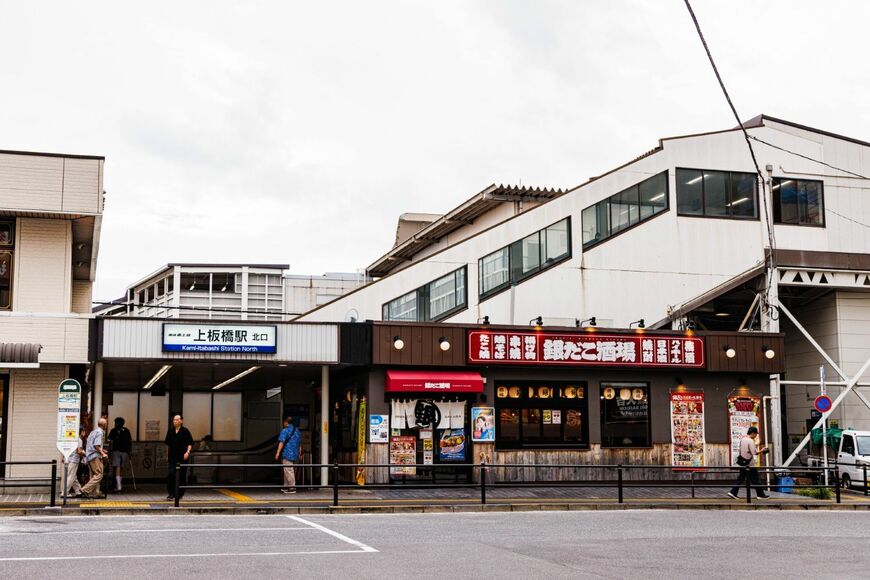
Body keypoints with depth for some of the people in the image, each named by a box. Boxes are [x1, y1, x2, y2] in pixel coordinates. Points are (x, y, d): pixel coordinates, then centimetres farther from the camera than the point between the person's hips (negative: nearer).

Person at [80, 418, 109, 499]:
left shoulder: (93, 432, 19)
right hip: (95, 456, -10)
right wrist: (102, 453, -12)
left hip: (89, 457, 10)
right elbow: (96, 445, -20)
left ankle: (95, 493, 10)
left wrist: (101, 450, 25)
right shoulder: (99, 432, -10)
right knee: (99, 475, -9)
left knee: (94, 476, 11)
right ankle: (85, 490, -14)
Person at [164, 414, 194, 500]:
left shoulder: (185, 431, -3)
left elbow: (190, 443, -2)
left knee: (182, 476, 4)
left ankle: (180, 494, 17)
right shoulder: (170, 431, 6)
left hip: (182, 457, -2)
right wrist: (167, 454, 14)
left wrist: (188, 452, -15)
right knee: (170, 474, -11)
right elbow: (167, 444, 15)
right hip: (172, 457, 2)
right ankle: (171, 493, -6)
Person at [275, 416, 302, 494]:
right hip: (295, 454, 8)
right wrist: (299, 454, 27)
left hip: (287, 454, -8)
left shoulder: (285, 431, -10)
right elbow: (300, 444, 20)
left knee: (289, 470, -5)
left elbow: (281, 442, -15)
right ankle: (286, 486, 23)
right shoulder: (297, 431, 15)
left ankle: (292, 488, -7)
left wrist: (278, 453, -14)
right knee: (289, 470, 17)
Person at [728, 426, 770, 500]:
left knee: (740, 478, 9)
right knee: (755, 479, 1)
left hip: (743, 463, 8)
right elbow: (754, 452, -20)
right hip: (750, 464, -8)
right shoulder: (750, 441, -16)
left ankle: (733, 492, 3)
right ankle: (761, 494, 9)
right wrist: (761, 451, -6)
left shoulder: (742, 440, 10)